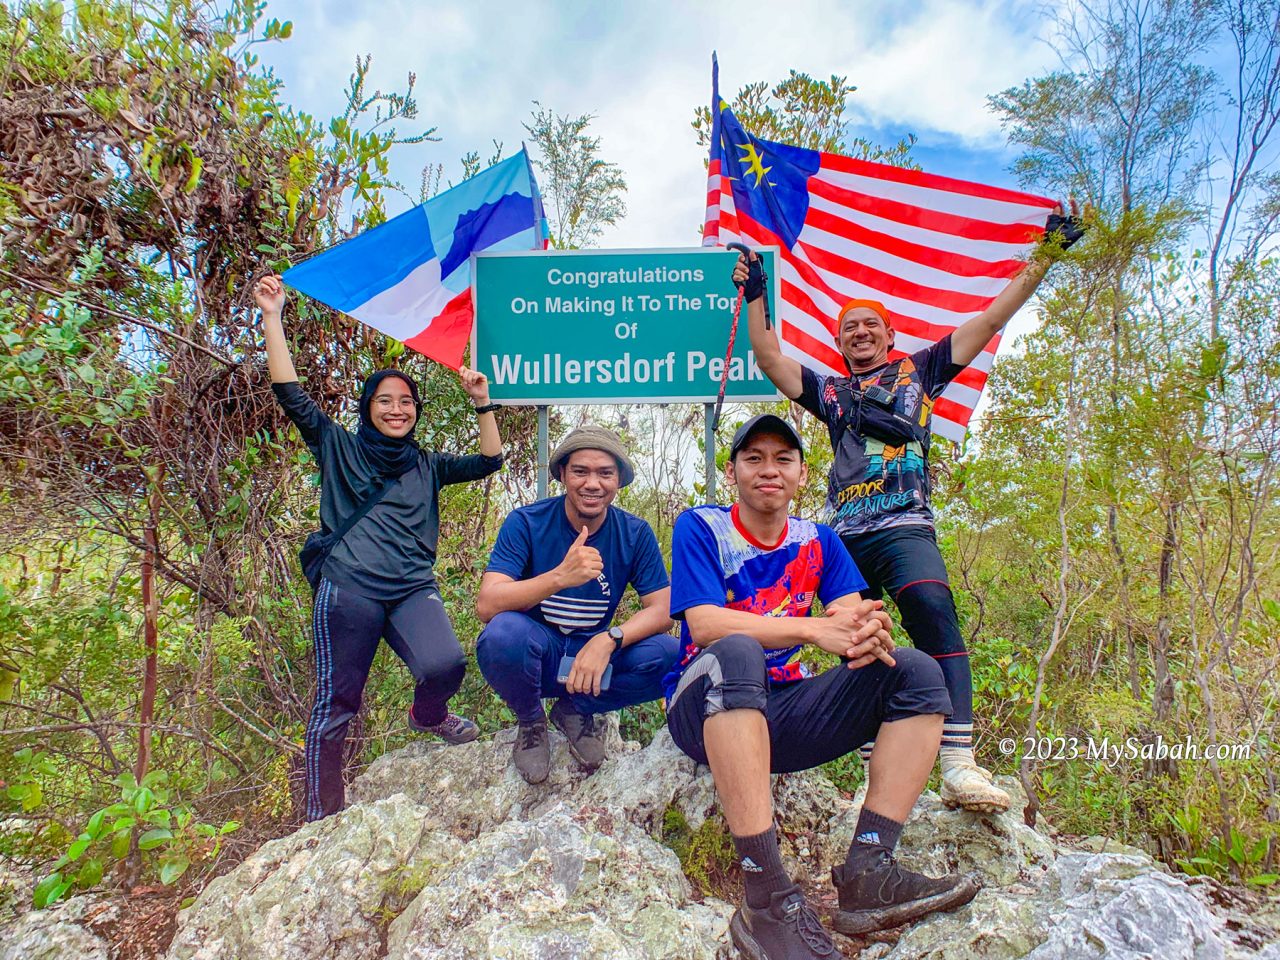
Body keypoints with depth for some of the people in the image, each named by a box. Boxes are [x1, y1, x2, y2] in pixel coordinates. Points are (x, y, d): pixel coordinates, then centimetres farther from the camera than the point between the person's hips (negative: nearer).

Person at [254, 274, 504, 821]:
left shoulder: (427, 465, 22)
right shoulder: (338, 447, 13)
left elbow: (489, 461, 18)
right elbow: (289, 392, 5)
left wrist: (483, 403, 10)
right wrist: (272, 317, 3)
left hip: (413, 590, 2)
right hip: (349, 588, -2)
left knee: (445, 665, -24)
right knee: (336, 703, -1)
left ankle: (427, 715, 13)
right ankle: (322, 819, 16)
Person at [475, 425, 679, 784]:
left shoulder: (635, 534, -6)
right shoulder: (525, 523, -14)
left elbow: (662, 610, -11)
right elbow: (486, 604, -25)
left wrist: (609, 640, -30)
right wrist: (561, 576, -41)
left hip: (595, 655, 3)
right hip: (532, 656, -2)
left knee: (667, 656, -24)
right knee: (505, 631, -36)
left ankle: (574, 710, 4)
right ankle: (531, 722, -1)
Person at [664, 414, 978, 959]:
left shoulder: (819, 541, 10)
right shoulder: (699, 528, -4)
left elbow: (855, 617, -3)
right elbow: (704, 625, -19)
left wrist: (870, 633, -30)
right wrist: (814, 628, -29)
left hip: (785, 717, 5)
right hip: (708, 715, -4)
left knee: (916, 672, -12)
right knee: (736, 653, -38)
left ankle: (867, 873, -21)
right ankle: (767, 898, -37)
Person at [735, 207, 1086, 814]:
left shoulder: (918, 370, 22)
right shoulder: (829, 391, 27)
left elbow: (991, 320, 20)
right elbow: (769, 359, 24)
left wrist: (1043, 259, 19)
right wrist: (755, 296, 22)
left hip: (903, 526, -3)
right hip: (841, 535, 3)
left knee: (932, 611, -28)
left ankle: (959, 766, -32)